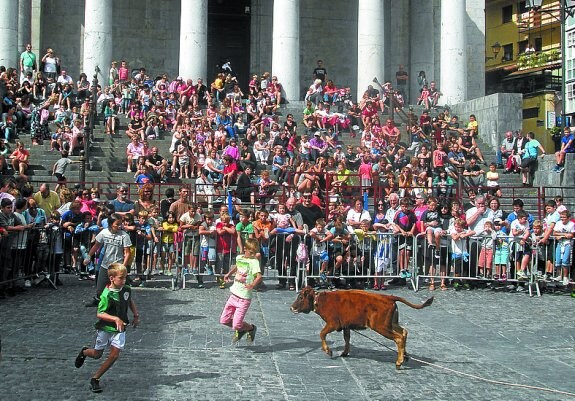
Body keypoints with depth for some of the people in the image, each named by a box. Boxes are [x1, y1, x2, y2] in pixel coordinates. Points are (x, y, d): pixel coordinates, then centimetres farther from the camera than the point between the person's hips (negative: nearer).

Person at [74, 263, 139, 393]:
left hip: (119, 329, 4)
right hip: (105, 328, -4)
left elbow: (130, 301, 18)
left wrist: (136, 315, 18)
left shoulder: (127, 289, -5)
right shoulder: (107, 295, -23)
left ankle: (95, 379, 5)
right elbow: (99, 314, -24)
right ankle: (84, 352, 49)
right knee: (97, 355, 13)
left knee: (114, 355, -8)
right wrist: (115, 318, -35)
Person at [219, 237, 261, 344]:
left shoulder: (254, 261, -14)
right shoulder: (239, 257, 6)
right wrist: (229, 274, 30)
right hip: (234, 294, 7)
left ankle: (251, 328, 21)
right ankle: (240, 330, 35)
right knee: (224, 320, 9)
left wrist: (252, 285, -49)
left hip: (244, 298, -7)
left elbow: (259, 276, -32)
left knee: (236, 325, -10)